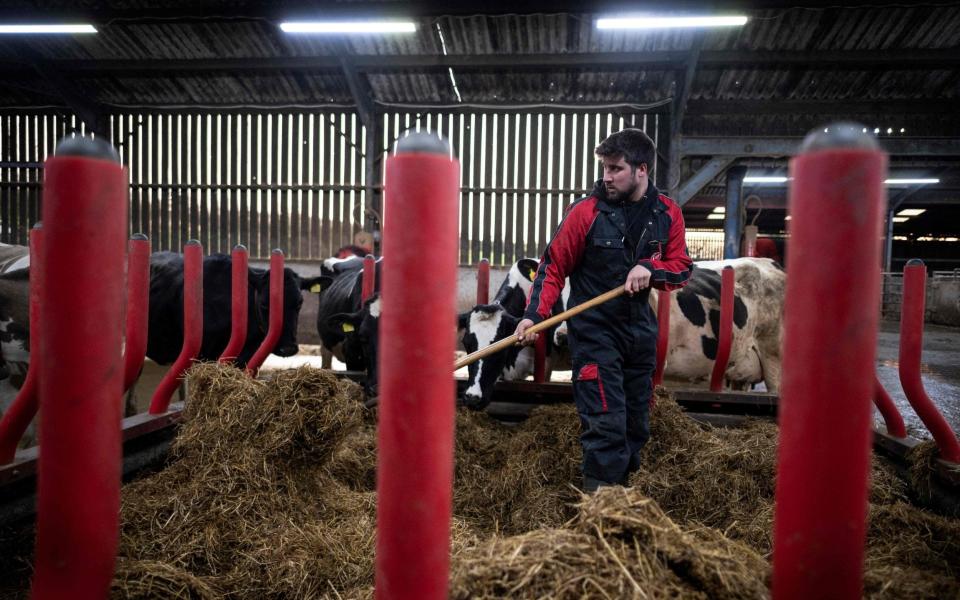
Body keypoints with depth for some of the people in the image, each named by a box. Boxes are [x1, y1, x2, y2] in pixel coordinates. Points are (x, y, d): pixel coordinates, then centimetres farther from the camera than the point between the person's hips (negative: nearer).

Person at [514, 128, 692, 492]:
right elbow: (554, 266, -7)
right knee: (605, 420, -10)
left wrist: (650, 268, -17)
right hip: (594, 330, -5)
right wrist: (534, 314, -18)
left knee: (637, 420, 15)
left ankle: (626, 481, 33)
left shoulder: (667, 214, 1)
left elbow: (682, 268, 5)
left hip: (641, 329, 5)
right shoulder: (586, 212, -10)